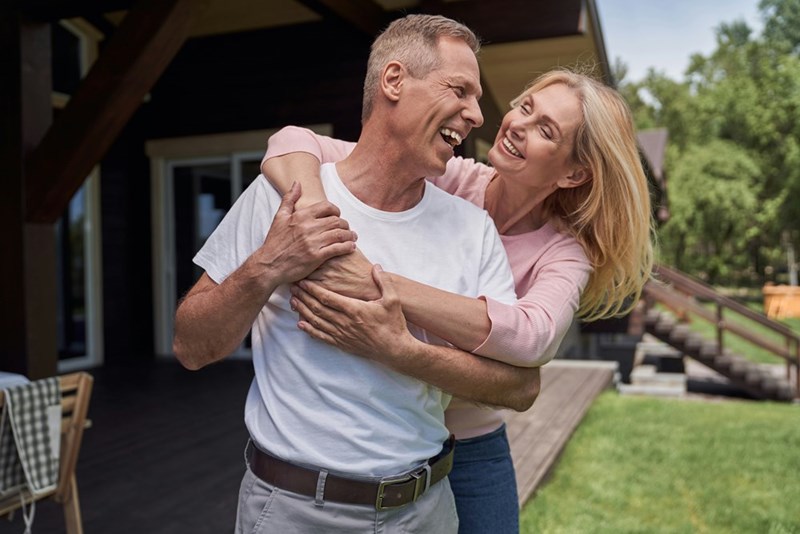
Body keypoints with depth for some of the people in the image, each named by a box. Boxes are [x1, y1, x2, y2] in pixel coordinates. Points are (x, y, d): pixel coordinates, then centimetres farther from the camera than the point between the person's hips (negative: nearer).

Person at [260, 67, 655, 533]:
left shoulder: (563, 251, -13)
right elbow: (294, 142, -22)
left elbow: (534, 337, -36)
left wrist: (378, 281, -45)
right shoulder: (446, 180, -15)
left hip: (474, 452, 1)